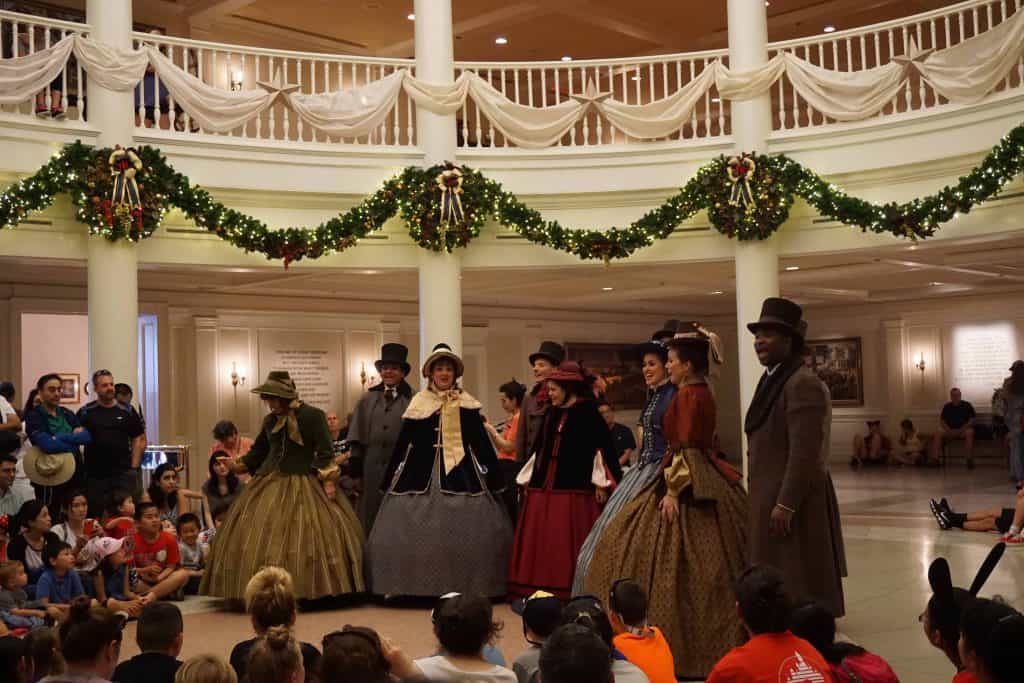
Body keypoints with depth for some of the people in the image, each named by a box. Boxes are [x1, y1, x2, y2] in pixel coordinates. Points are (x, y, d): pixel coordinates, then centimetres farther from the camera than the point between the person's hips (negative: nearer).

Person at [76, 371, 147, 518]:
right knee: (96, 516, 3)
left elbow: (140, 440, 8)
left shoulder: (126, 411, 7)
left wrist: (134, 468, 0)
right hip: (94, 476, 0)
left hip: (123, 473, 0)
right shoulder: (85, 412, 6)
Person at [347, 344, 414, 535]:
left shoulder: (412, 401, -2)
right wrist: (356, 472, 3)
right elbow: (357, 439, 7)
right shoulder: (367, 400, 8)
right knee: (371, 525, 8)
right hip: (372, 472, 3)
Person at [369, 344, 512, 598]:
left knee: (466, 531, 0)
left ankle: (466, 587, 11)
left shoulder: (467, 404, 7)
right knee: (419, 532, -3)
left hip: (463, 474, 1)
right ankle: (419, 588, 7)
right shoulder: (419, 404, 3)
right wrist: (390, 479, 3)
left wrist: (494, 476, 4)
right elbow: (403, 444, 4)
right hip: (424, 474, -1)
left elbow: (481, 442, 8)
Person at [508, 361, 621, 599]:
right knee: (539, 540, 6)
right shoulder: (550, 414, 15)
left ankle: (568, 593, 4)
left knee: (568, 542, -4)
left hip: (574, 488, -7)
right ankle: (540, 591, 13)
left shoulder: (588, 412, -5)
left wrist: (601, 483, -12)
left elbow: (604, 447, -8)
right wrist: (528, 479, 20)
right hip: (543, 486, 7)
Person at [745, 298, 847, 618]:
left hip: (792, 499, -10)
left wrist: (785, 505, -24)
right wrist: (769, 500, 18)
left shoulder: (803, 384, -17)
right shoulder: (772, 379, 14)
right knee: (778, 582, 14)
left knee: (796, 581, -2)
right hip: (771, 495, 10)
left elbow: (804, 453, -23)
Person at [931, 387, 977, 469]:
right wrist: (949, 430, -10)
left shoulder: (967, 406, 3)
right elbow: (942, 421, 9)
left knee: (969, 433, -37)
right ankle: (935, 458, -29)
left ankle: (970, 460, -40)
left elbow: (972, 420, -3)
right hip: (950, 431, 3)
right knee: (938, 433, -24)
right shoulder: (947, 407, 11)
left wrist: (961, 430, -16)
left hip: (963, 430, -3)